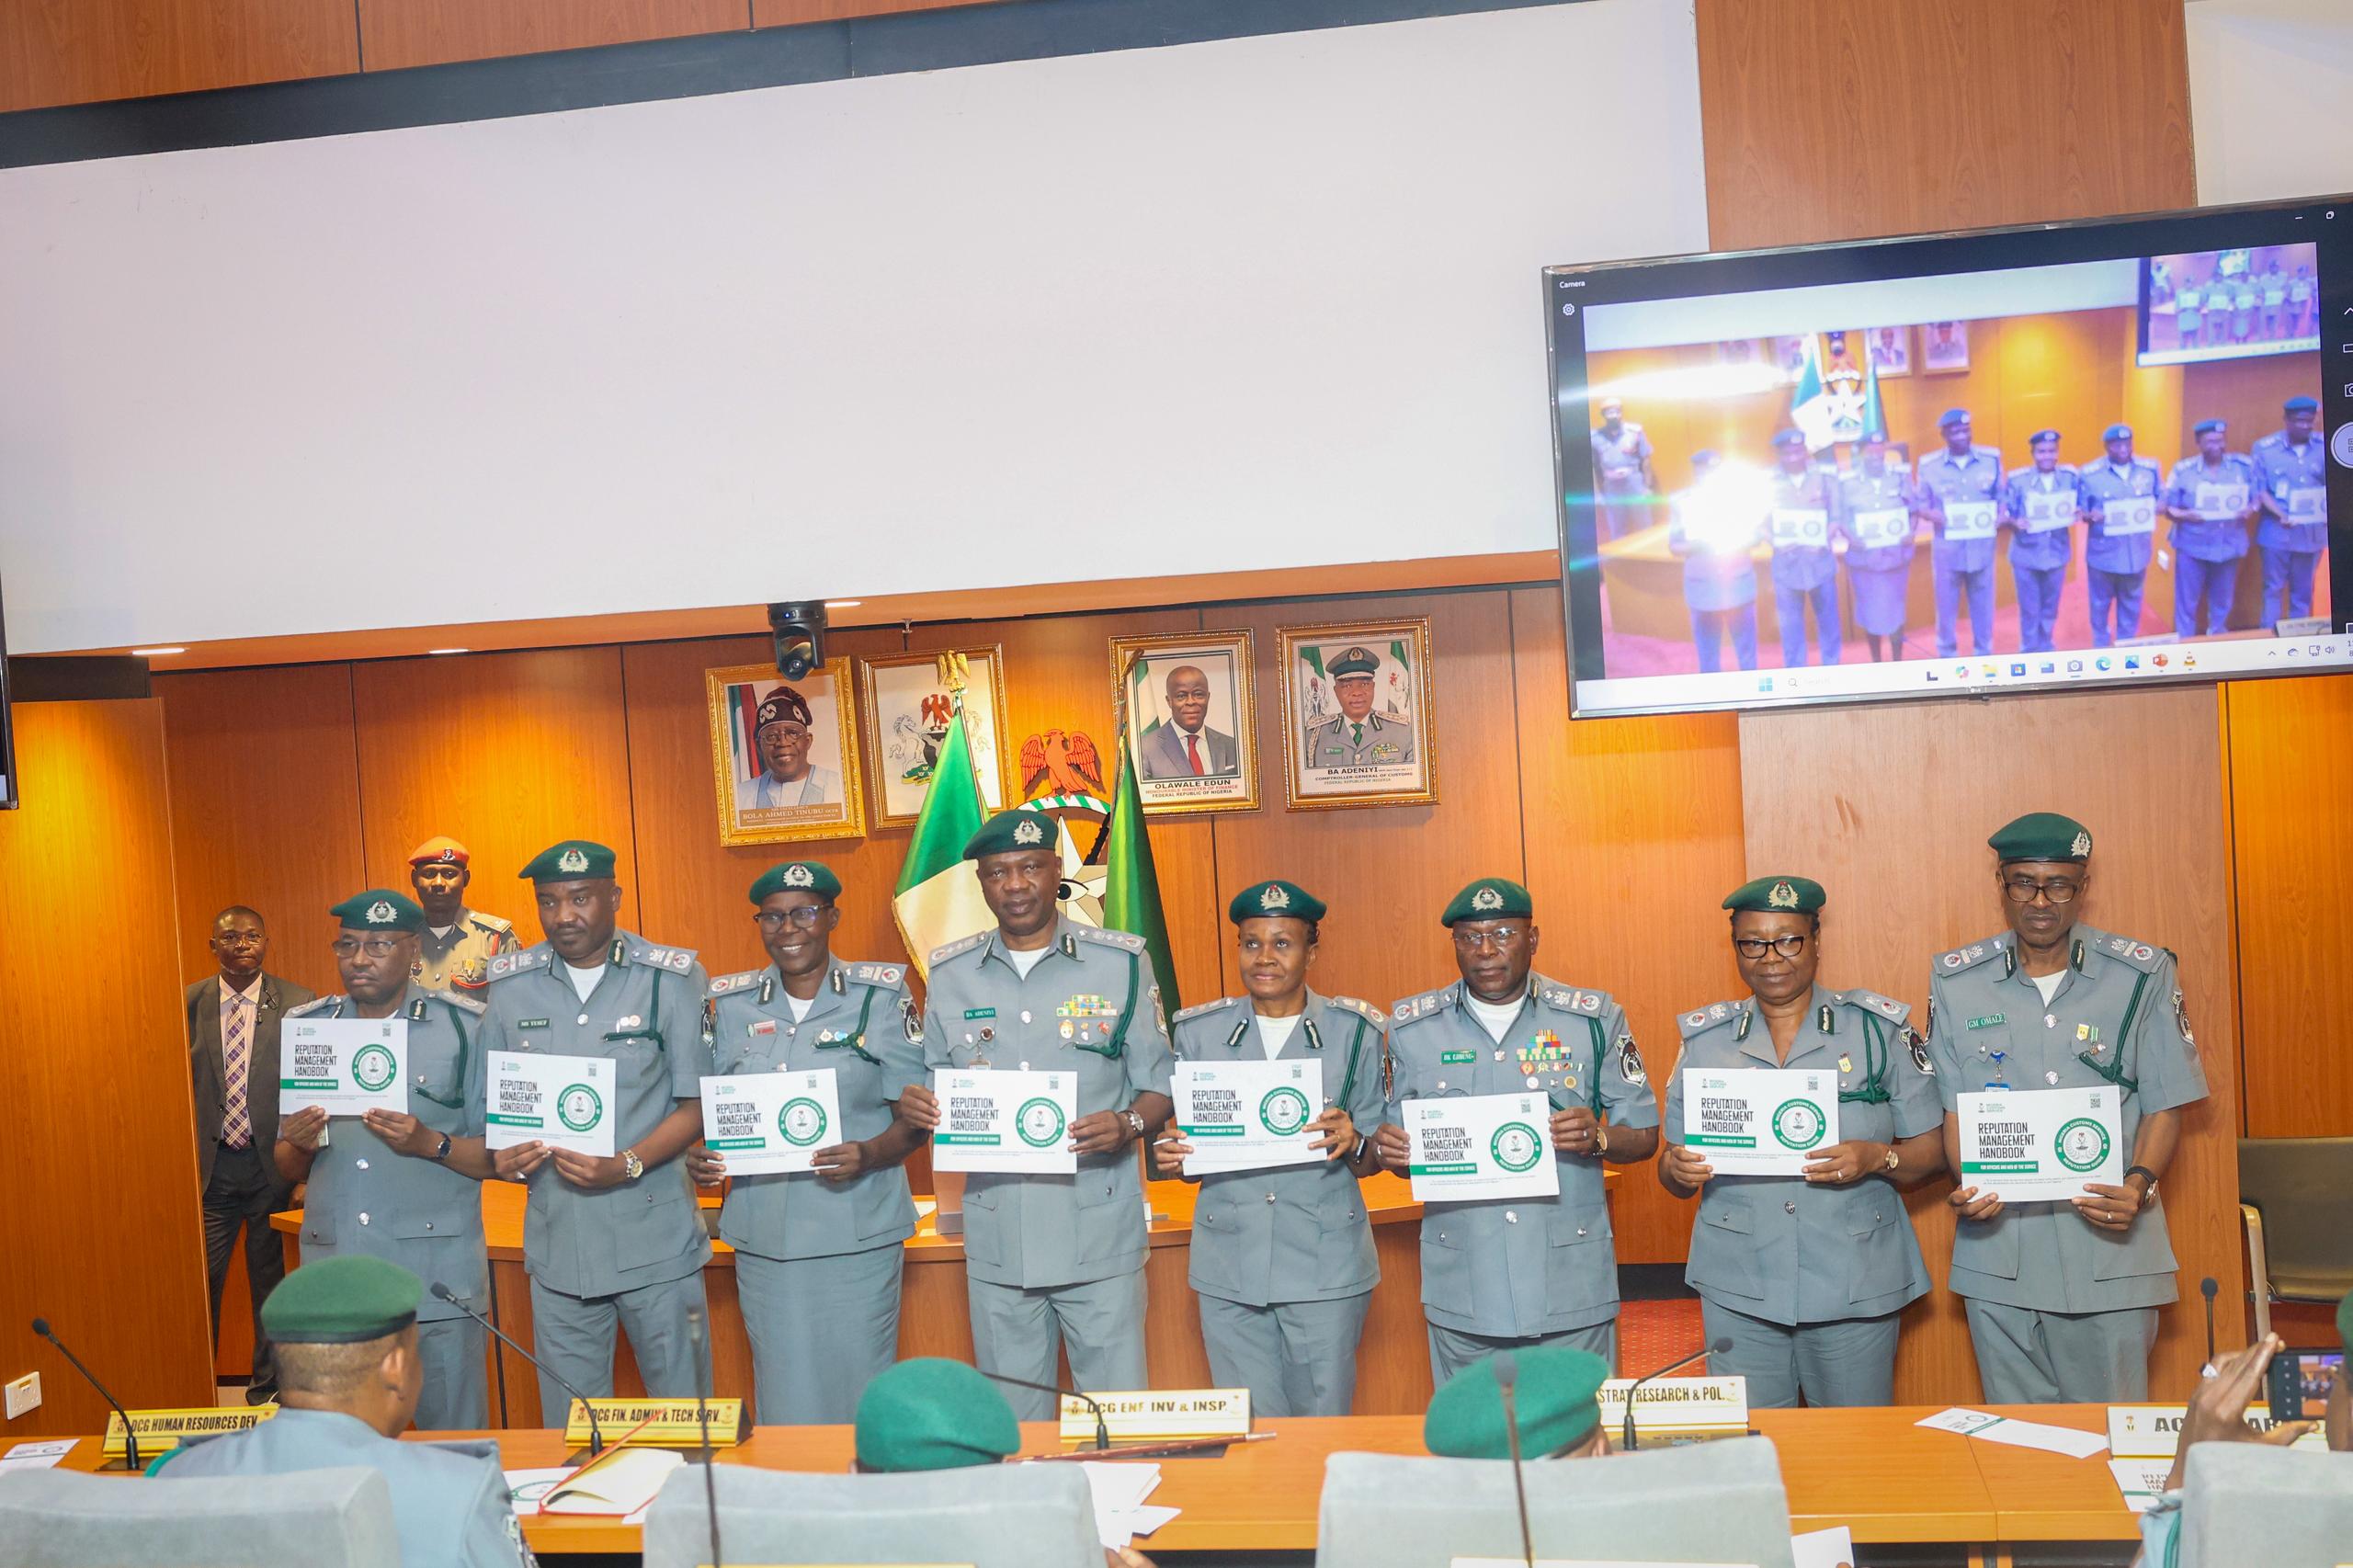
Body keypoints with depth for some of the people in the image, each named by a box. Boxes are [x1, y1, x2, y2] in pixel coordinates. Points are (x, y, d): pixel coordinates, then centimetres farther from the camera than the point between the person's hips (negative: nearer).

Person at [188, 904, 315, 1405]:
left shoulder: (298, 1004, -1)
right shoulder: (188, 1003, 2)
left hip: (273, 1161, 0)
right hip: (210, 1165, 0)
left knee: (269, 1276, 11)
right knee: (203, 1278, 1)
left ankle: (267, 1384, 25)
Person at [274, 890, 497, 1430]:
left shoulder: (463, 1027, 0)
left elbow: (499, 1157, -2)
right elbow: (287, 1170, 14)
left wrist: (429, 1143, -18)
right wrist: (299, 1146, -7)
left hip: (438, 1281, -3)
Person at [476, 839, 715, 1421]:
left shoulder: (671, 979, -4)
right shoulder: (510, 985, 5)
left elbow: (697, 1104, -5)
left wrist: (625, 1167, -19)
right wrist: (500, 1154, -8)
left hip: (654, 1233, -3)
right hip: (557, 1237, 3)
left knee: (681, 1407, 6)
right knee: (568, 1422, 12)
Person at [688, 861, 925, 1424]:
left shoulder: (881, 996, 1)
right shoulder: (731, 1004, 9)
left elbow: (914, 1120, 0)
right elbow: (711, 1112, 16)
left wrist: (868, 1155, -20)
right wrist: (701, 1158, -6)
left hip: (857, 1235, -2)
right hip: (763, 1238, 3)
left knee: (859, 1397, 0)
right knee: (783, 1398, 6)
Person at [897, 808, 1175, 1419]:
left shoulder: (1120, 963, 1)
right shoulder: (950, 974, 8)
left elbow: (1159, 1086, 4)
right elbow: (935, 1088, 15)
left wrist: (1128, 1125, -17)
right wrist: (916, 1106, -7)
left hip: (1099, 1236, -2)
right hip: (997, 1241, 2)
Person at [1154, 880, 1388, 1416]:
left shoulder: (1354, 1031, 3)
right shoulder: (1198, 1033, 7)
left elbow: (1372, 1162, 5)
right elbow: (1192, 1163, 13)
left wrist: (1352, 1143, -16)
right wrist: (1173, 1154, -9)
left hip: (1326, 1267, -1)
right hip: (1229, 1270, 2)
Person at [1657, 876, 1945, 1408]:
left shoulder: (1878, 1028, 2)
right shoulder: (1705, 1038, 7)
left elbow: (1931, 1151, 3)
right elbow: (1674, 1165, 9)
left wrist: (1876, 1158, -17)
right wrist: (1679, 1170, -13)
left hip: (1855, 1286, -1)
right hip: (1738, 1290, 1)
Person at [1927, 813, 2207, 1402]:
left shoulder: (2143, 974, 2)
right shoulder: (1955, 980, 5)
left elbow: (2164, 1105, 3)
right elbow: (1953, 1108, 7)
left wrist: (2139, 1185, -15)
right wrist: (1969, 1183, -11)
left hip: (2110, 1249, -1)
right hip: (1999, 1257, 1)